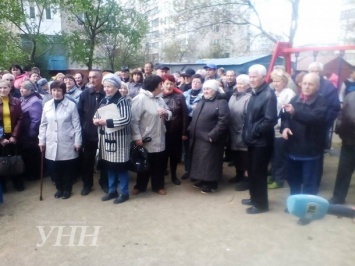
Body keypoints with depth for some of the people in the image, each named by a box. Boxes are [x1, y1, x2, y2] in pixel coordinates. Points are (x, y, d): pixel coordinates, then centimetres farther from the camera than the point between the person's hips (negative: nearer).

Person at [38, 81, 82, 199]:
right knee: (55, 168, 9)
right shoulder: (47, 105, 5)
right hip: (51, 143, 3)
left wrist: (77, 142, -7)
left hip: (67, 143, -3)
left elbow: (76, 125, -5)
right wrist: (41, 140, 5)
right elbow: (43, 124, 9)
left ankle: (67, 189, 24)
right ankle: (59, 188, 28)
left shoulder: (71, 105, -5)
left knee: (68, 168, 6)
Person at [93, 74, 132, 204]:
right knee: (109, 165, 14)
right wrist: (97, 120, -5)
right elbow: (97, 115, 19)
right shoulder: (103, 101, 11)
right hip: (106, 138, 7)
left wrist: (107, 121, -21)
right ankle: (112, 190, 29)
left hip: (119, 138, -7)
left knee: (120, 166, 3)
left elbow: (126, 120, -22)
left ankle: (124, 192, 17)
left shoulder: (122, 101, -11)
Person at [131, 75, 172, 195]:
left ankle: (158, 186, 31)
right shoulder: (140, 99, -15)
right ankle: (140, 186, 29)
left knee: (159, 164, 14)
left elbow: (169, 114, 15)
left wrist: (166, 113, -8)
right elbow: (134, 120, -20)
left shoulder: (159, 99, 12)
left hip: (159, 139, 7)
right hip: (146, 139, -7)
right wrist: (137, 137, -22)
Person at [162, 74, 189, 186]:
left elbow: (184, 115, -4)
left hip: (176, 132, 1)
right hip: (162, 132, -1)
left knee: (175, 154, 14)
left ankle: (174, 175, 32)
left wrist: (184, 132, -6)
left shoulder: (180, 97, -3)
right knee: (163, 154, 8)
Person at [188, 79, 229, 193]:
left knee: (210, 161, 1)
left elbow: (223, 121, -19)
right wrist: (191, 131, 10)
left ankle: (211, 184, 14)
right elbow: (194, 118, 20)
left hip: (210, 139, -8)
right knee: (200, 160, 15)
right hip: (198, 138, 8)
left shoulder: (221, 102, -10)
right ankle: (202, 180, 30)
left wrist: (212, 135, -22)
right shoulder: (202, 102, 16)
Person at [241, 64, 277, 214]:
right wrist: (247, 133, 7)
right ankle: (254, 198, 35)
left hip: (262, 141, -8)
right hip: (253, 140, 8)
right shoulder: (254, 93, 10)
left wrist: (254, 132, -17)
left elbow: (270, 120, -24)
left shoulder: (268, 95, -17)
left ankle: (261, 204, 19)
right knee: (252, 171, 18)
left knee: (258, 172, 3)